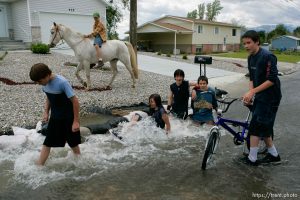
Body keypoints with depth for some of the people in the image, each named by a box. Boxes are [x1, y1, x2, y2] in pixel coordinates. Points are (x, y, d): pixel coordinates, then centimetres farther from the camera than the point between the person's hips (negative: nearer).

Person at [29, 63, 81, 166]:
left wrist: (76, 121, -19)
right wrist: (46, 112, 1)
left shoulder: (62, 82, -25)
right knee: (47, 143, 5)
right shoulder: (45, 83, -5)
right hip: (55, 118, 5)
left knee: (73, 143, 12)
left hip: (68, 118, -5)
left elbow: (75, 101, -22)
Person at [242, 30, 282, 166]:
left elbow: (272, 80, -23)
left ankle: (252, 158, 6)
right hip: (260, 97, 8)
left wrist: (252, 92, -24)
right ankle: (273, 154, 30)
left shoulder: (267, 56, -19)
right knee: (264, 127, 14)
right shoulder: (251, 58, 7)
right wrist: (249, 93, -5)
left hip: (270, 97, -8)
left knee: (255, 126, -6)